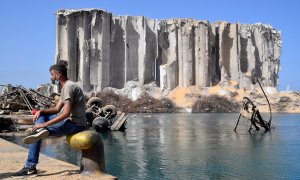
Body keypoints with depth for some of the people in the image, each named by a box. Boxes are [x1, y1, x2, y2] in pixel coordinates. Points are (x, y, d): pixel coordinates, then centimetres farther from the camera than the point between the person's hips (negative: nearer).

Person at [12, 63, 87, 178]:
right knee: (40, 116, 11)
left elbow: (66, 113, -27)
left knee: (36, 130, -13)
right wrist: (41, 111, -1)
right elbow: (57, 109, 16)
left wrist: (45, 124, -24)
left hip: (75, 124, -10)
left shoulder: (68, 87, -16)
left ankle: (30, 167, -9)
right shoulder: (66, 87, 17)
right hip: (70, 120, 10)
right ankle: (42, 130, -19)